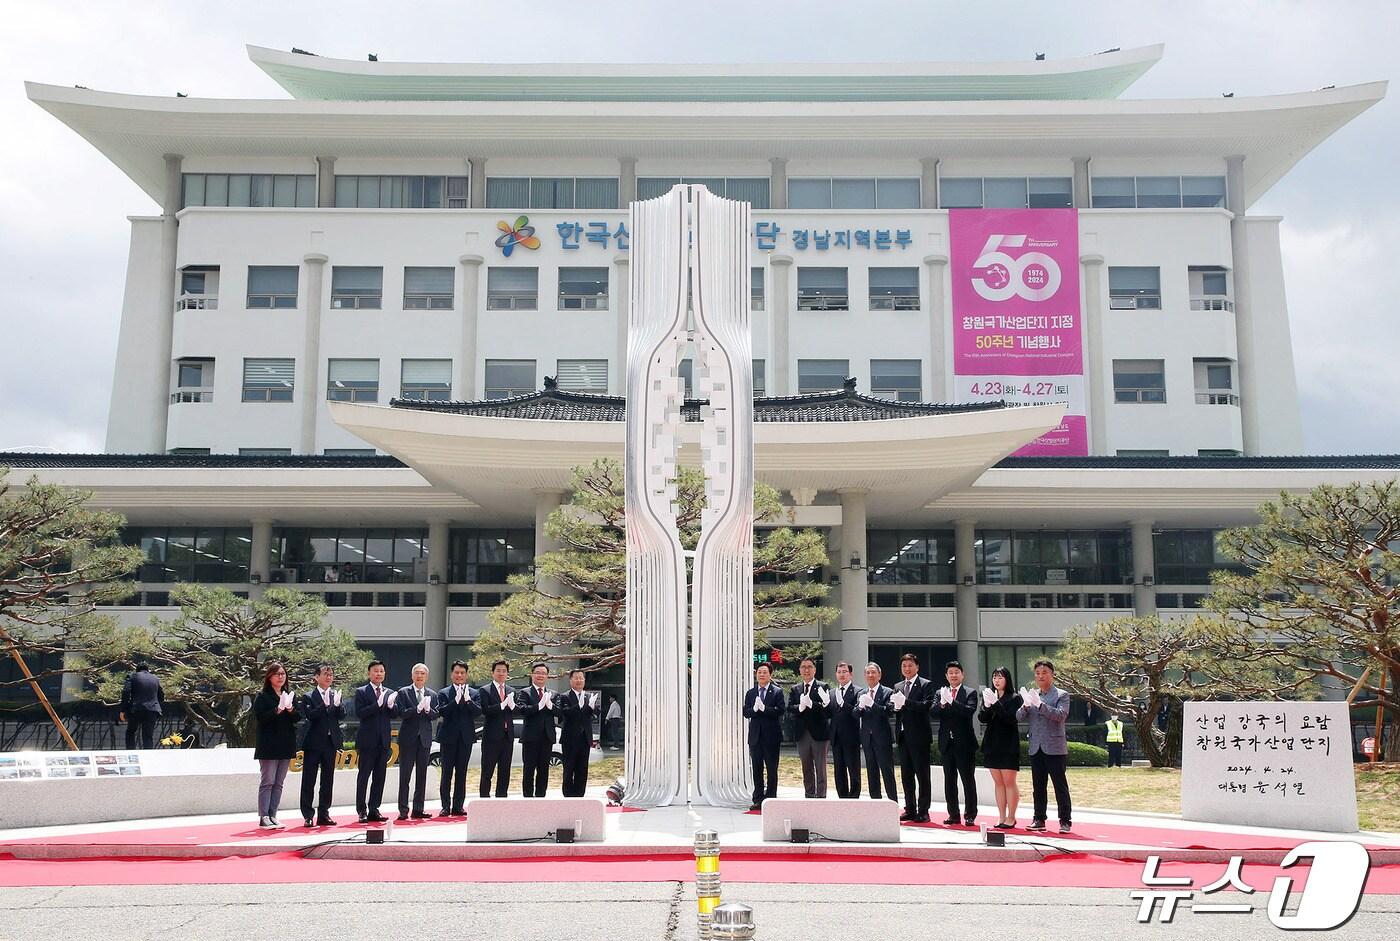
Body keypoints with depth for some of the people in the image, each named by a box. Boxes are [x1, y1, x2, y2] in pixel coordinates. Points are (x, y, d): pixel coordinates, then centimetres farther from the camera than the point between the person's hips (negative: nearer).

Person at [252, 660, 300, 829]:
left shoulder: (290, 695, 12)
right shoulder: (262, 696, -3)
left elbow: (298, 717, 6)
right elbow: (259, 717, -14)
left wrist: (291, 710, -14)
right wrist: (277, 711, -24)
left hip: (286, 745, 6)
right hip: (269, 745, -5)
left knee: (278, 783, 8)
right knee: (267, 782, -5)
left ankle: (272, 816, 12)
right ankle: (263, 817, -2)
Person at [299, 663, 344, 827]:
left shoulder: (336, 695, 10)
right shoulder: (309, 697, -2)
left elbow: (342, 715, 0)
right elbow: (310, 715, -15)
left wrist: (337, 704, -19)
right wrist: (324, 705, -26)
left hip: (330, 743, 4)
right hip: (313, 743, -4)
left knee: (328, 781, 8)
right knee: (308, 781, -1)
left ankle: (323, 814, 15)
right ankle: (307, 815, 3)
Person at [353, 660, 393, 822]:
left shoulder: (389, 693, 13)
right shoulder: (361, 692, -1)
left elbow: (393, 715, 7)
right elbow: (359, 713, -13)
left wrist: (390, 706, -13)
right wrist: (378, 704, -21)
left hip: (384, 740, 5)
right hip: (367, 740, -5)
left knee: (379, 777, 7)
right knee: (363, 777, -1)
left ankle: (374, 809, 12)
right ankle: (362, 811, 4)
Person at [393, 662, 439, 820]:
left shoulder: (432, 694, 10)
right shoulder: (403, 692, 0)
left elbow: (435, 715, 3)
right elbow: (401, 713, -11)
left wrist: (428, 709, -17)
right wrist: (418, 708, -23)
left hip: (425, 738, 4)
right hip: (408, 738, -4)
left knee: (422, 775, 6)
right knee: (405, 775, -2)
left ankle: (418, 809, 12)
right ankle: (403, 810, 1)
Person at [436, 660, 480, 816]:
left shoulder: (474, 694, 8)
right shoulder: (444, 693, 2)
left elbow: (478, 711, -6)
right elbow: (442, 711, -12)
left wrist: (468, 699, -19)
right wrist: (456, 700, -22)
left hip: (466, 737, 2)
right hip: (449, 737, -2)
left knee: (461, 773, 6)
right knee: (447, 772, -1)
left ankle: (458, 806, 11)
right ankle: (446, 807, 2)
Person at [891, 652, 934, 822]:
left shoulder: (926, 685, -3)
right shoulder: (898, 687, 16)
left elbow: (926, 706, -17)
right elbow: (891, 708, 10)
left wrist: (905, 702, -25)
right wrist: (895, 705, -12)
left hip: (919, 736, -6)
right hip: (903, 736, 6)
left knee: (922, 774, -2)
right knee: (906, 774, 10)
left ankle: (923, 811, 2)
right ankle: (910, 809, 17)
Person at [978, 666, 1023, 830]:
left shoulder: (1014, 698, -4)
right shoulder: (989, 696, 10)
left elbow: (1011, 718, -16)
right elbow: (982, 718, 2)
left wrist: (996, 703, -22)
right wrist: (987, 705, -16)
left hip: (1008, 746, -5)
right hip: (992, 745, 5)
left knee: (1009, 782, -2)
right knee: (998, 783, 9)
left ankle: (1011, 818, 3)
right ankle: (1001, 817, 13)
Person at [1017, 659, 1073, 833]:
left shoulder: (1062, 695, -1)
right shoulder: (1031, 695, 12)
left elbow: (1060, 715, -17)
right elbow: (1019, 717, 4)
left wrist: (1039, 704, -26)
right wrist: (1025, 706, -17)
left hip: (1055, 748, -5)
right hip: (1036, 748, 5)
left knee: (1060, 787, -1)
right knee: (1038, 787, 9)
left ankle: (1065, 821, 2)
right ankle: (1039, 820, 15)